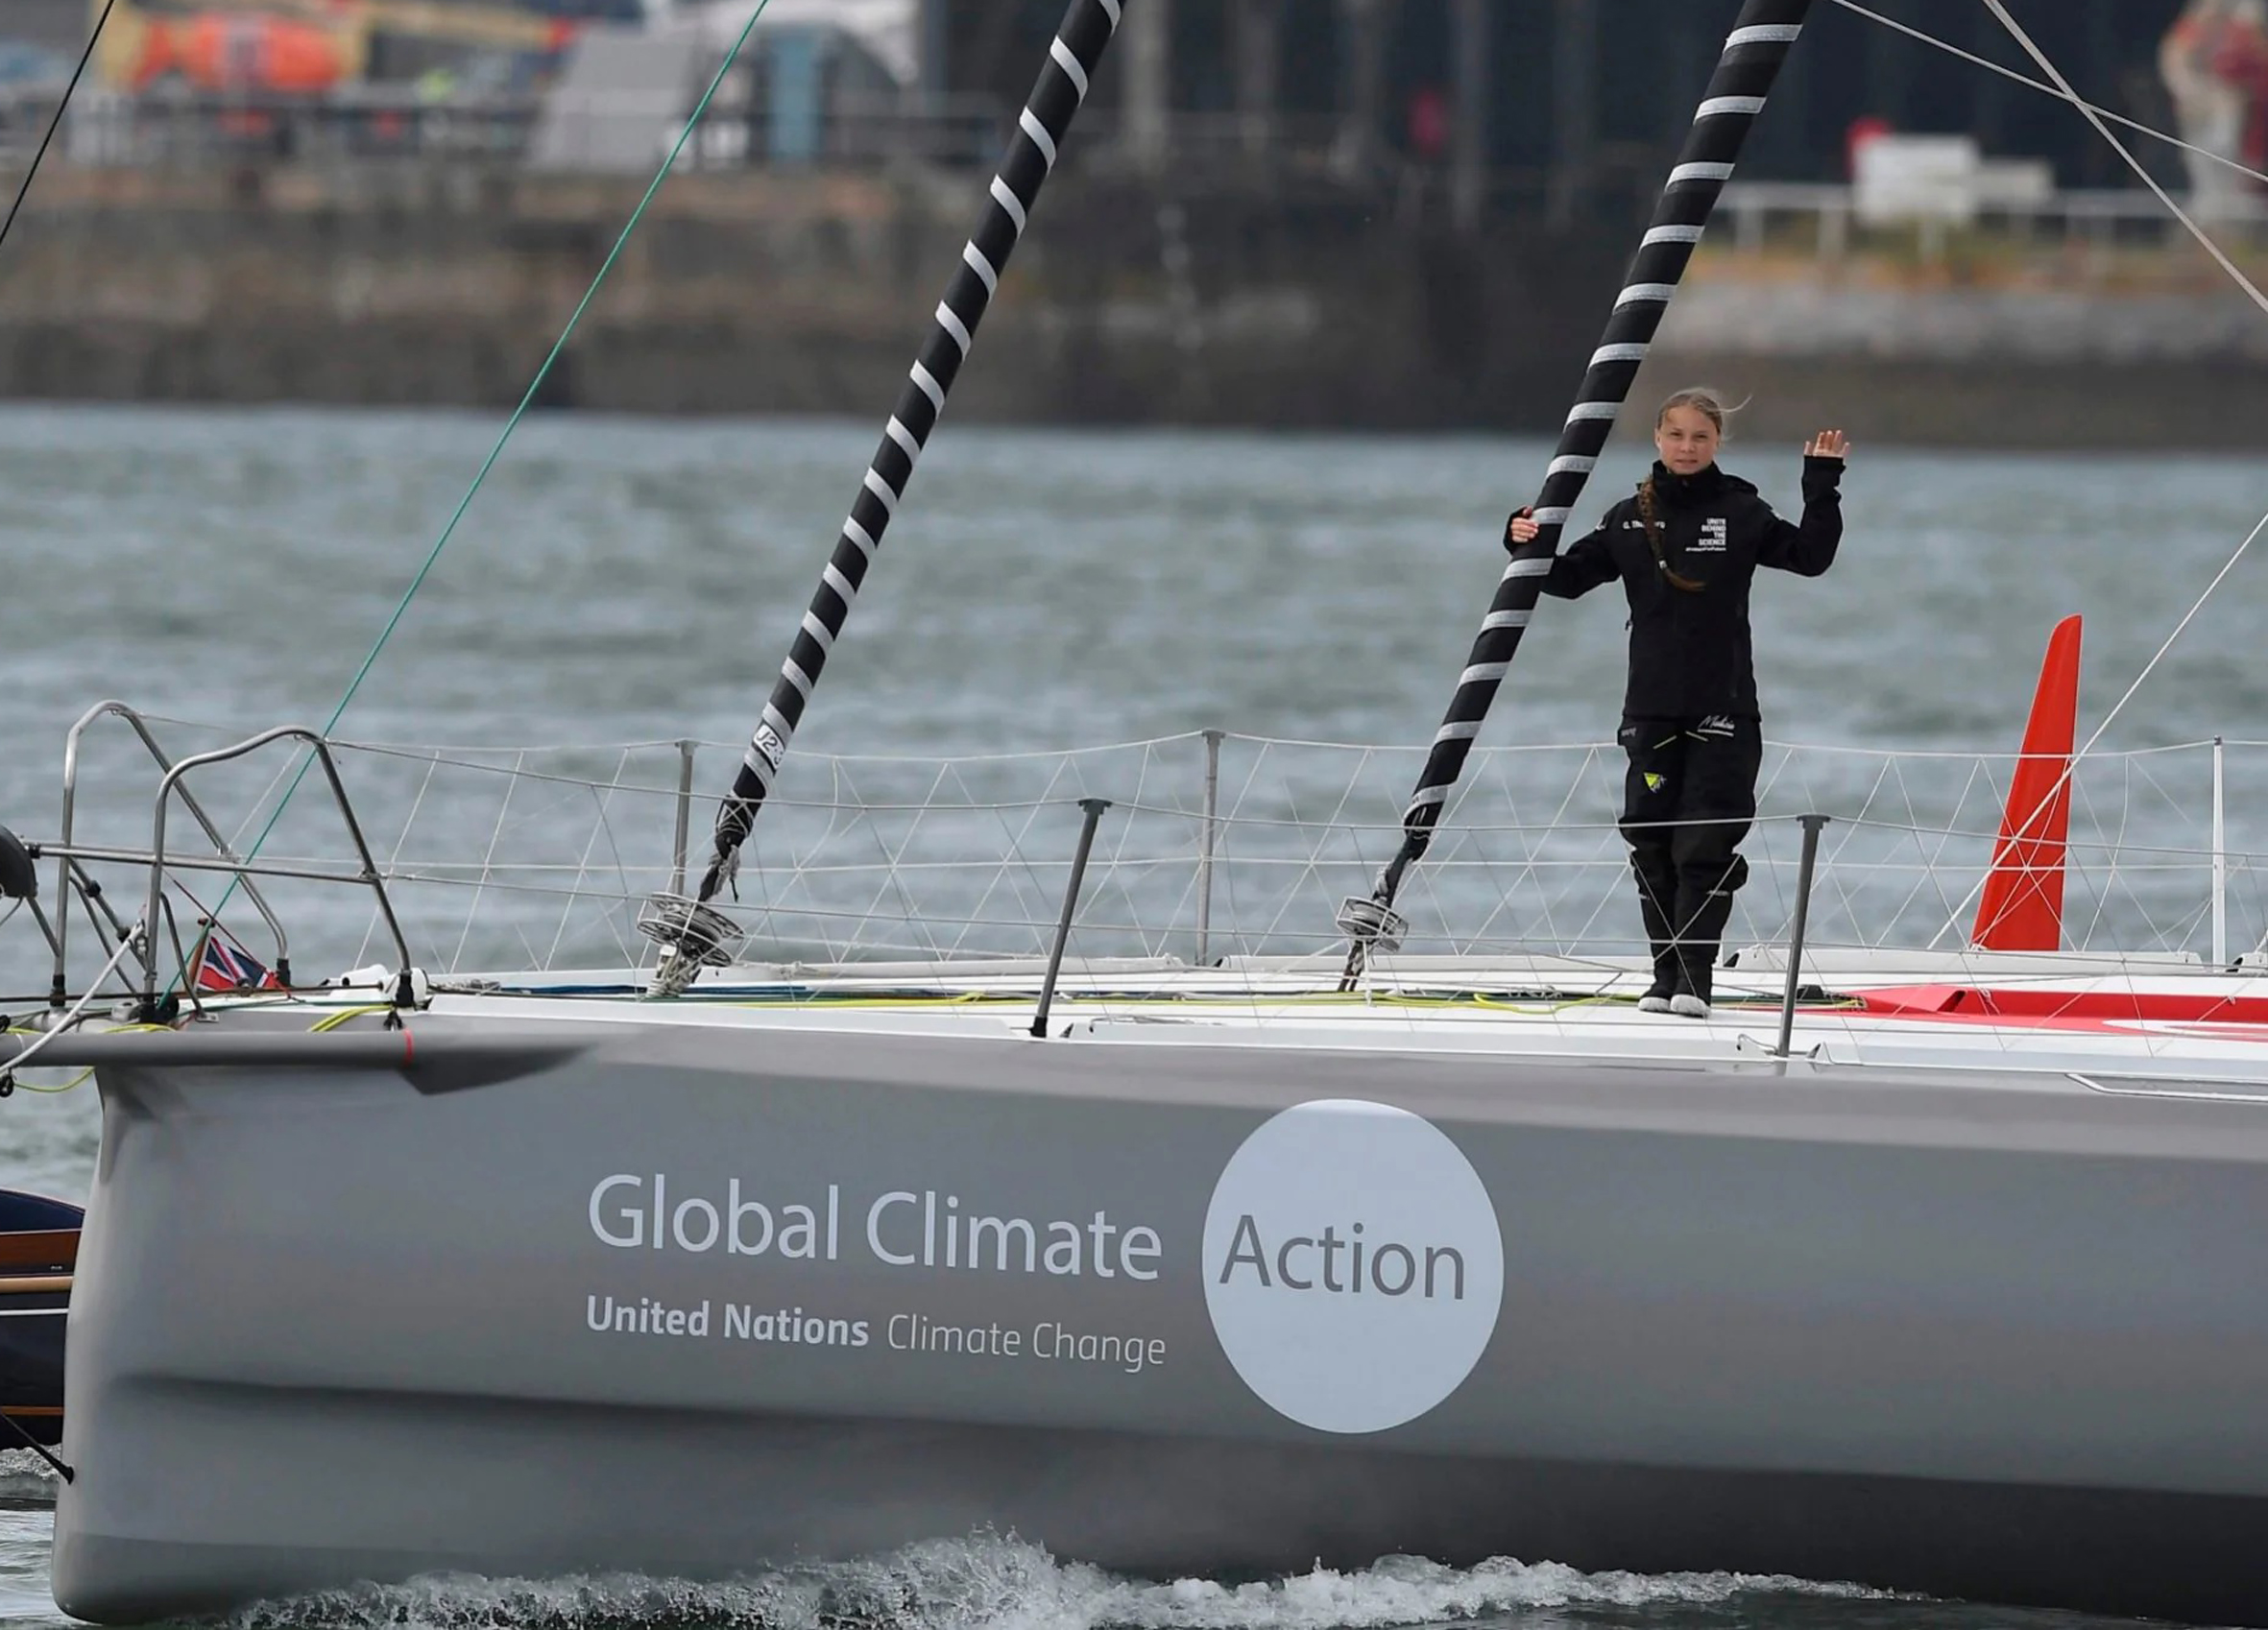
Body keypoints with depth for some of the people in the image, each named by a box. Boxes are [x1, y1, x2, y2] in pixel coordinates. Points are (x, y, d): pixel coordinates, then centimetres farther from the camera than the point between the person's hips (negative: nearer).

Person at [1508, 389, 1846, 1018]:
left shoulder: (1742, 514, 3)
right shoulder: (1630, 519, 10)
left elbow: (1810, 555, -3)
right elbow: (1571, 577, 14)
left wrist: (1823, 486, -11)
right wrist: (1529, 546, -2)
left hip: (1723, 707, -3)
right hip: (1652, 707, 3)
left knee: (1705, 846, -9)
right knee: (1652, 844, 3)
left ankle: (1695, 977, -10)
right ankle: (1666, 975, 11)